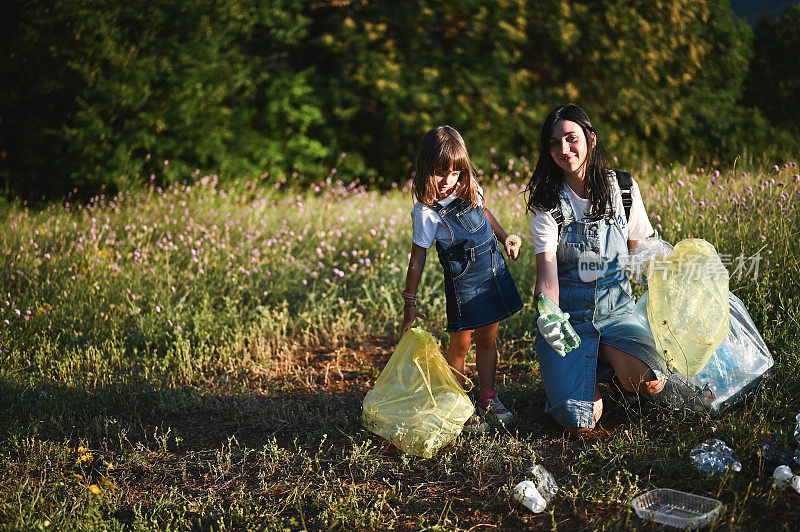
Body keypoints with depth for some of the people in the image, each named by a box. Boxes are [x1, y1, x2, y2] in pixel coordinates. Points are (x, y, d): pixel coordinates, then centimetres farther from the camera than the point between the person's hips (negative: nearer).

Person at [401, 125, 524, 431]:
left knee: (487, 339, 14)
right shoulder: (427, 212, -19)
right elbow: (417, 257, -15)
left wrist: (505, 238, 13)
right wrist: (410, 302, -14)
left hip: (494, 269, 6)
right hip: (463, 280, -6)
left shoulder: (469, 188, -2)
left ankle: (487, 398, 27)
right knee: (460, 344, -1)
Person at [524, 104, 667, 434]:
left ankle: (610, 360, 8)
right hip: (568, 316, -2)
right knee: (580, 422, -19)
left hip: (616, 310, 2)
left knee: (650, 383, -27)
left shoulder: (623, 189, 1)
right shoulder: (547, 203, -7)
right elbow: (547, 270, -17)